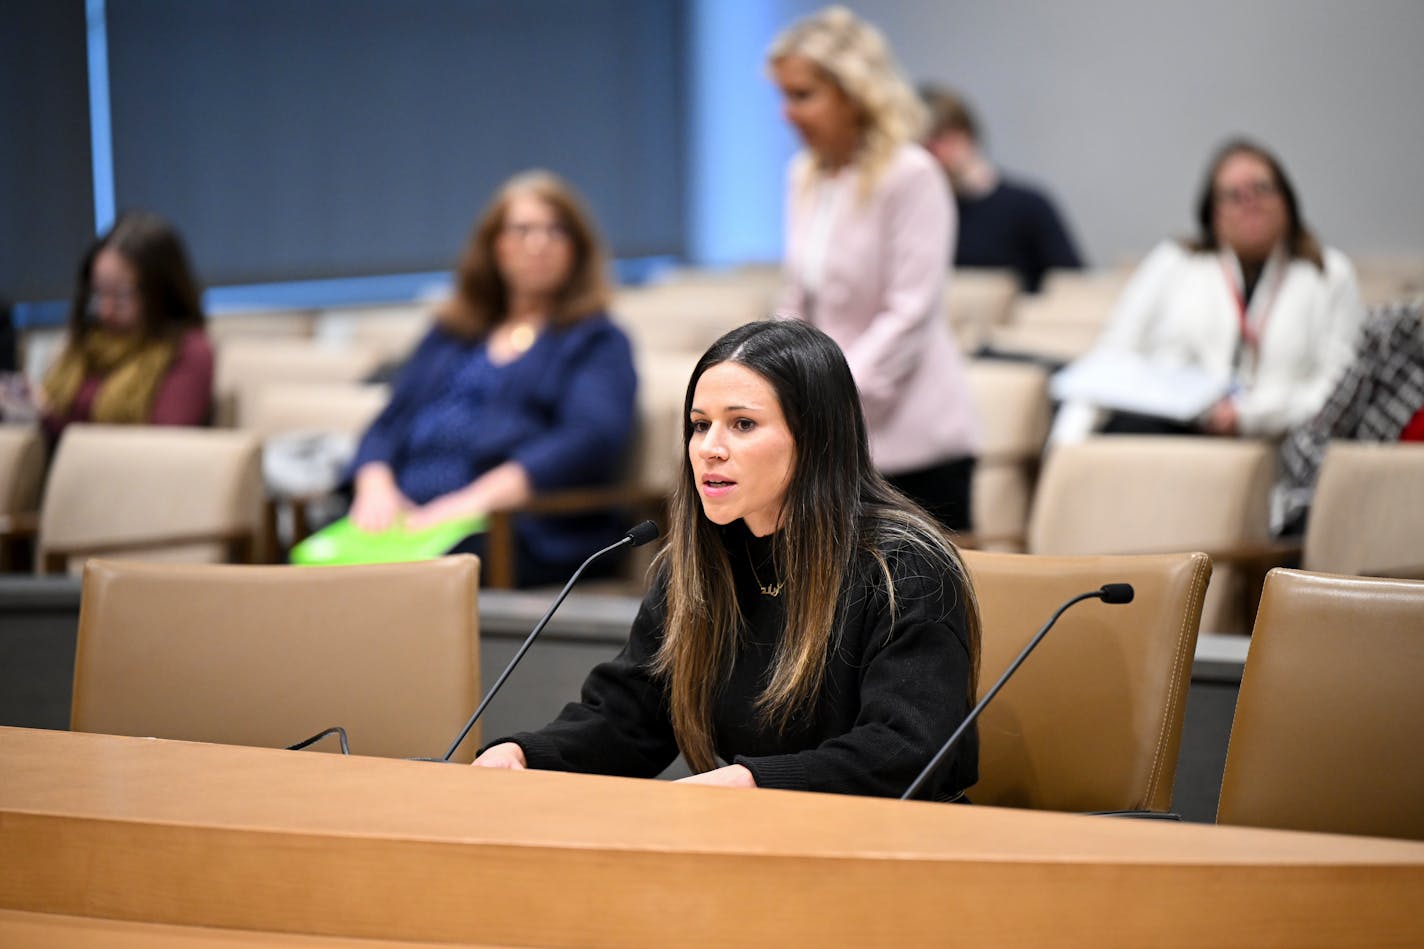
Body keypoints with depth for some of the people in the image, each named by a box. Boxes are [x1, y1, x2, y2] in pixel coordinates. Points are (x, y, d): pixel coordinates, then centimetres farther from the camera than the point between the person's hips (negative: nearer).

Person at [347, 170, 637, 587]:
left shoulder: (596, 341, 14)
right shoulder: (448, 335, 30)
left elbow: (592, 439, -5)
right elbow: (389, 423, 21)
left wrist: (478, 498, -19)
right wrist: (375, 485, -4)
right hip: (404, 515, 4)